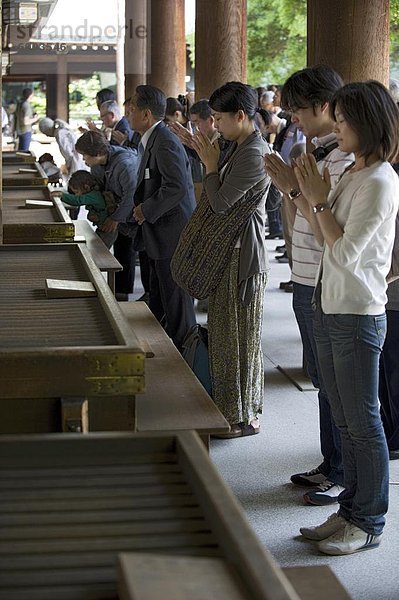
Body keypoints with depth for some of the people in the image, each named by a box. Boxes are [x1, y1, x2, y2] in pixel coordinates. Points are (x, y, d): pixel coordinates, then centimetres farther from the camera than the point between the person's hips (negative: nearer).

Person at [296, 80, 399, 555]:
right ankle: (350, 510, 27)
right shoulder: (352, 175, 11)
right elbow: (323, 237, 13)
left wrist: (320, 199, -14)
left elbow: (345, 251, -20)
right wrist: (304, 194, 3)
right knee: (344, 421, 16)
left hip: (358, 316, -9)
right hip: (329, 309, 9)